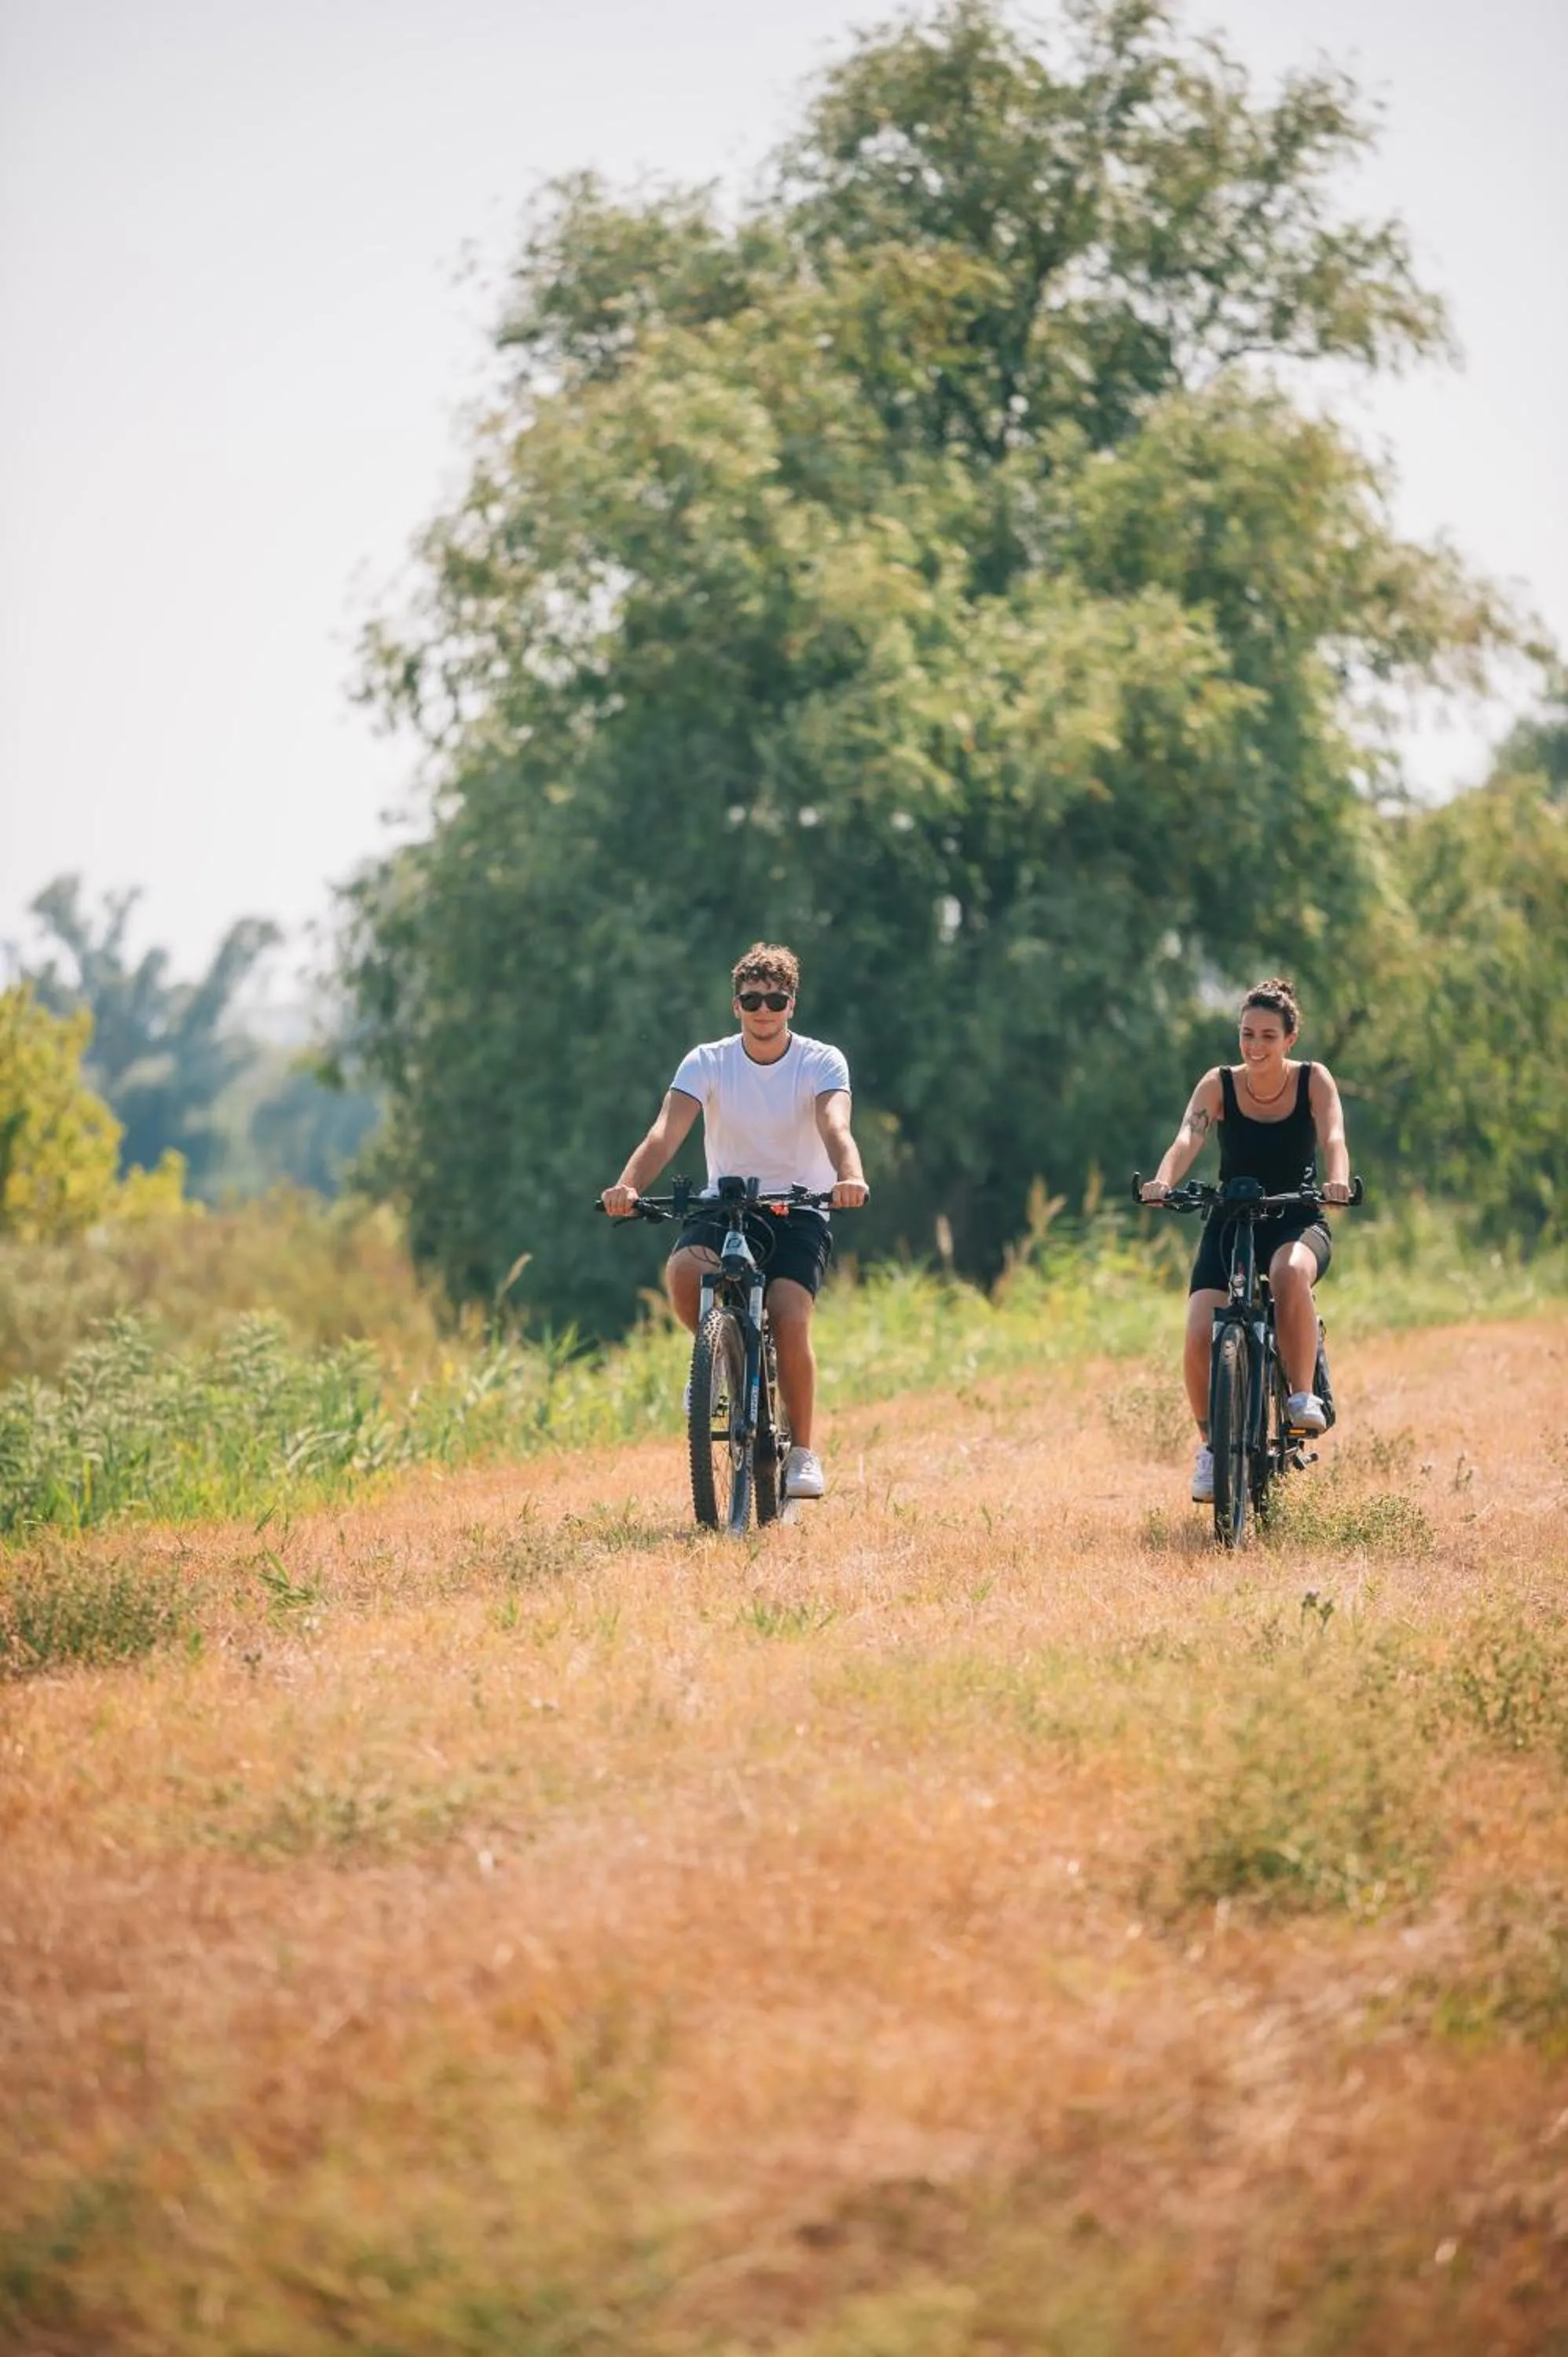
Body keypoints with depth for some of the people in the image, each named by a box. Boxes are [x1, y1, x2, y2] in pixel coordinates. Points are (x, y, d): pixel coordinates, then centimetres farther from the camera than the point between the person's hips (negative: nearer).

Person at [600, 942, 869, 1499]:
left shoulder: (822, 1062, -7)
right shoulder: (707, 1062, -5)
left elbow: (836, 1128, -26)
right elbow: (665, 1133, -19)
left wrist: (850, 1179, -49)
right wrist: (628, 1186, -39)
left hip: (797, 1209, -1)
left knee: (789, 1317, -24)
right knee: (683, 1270, -32)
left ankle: (803, 1451, -8)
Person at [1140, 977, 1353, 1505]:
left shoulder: (1313, 1081, -5)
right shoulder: (1219, 1085, -5)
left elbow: (1333, 1137, -21)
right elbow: (1188, 1139, -21)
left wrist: (1337, 1181, -44)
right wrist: (1162, 1182, -43)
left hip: (1298, 1223, -1)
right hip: (1230, 1223, 1)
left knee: (1290, 1272, -39)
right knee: (1200, 1337, -20)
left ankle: (1303, 1397, -23)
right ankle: (1211, 1443, 5)